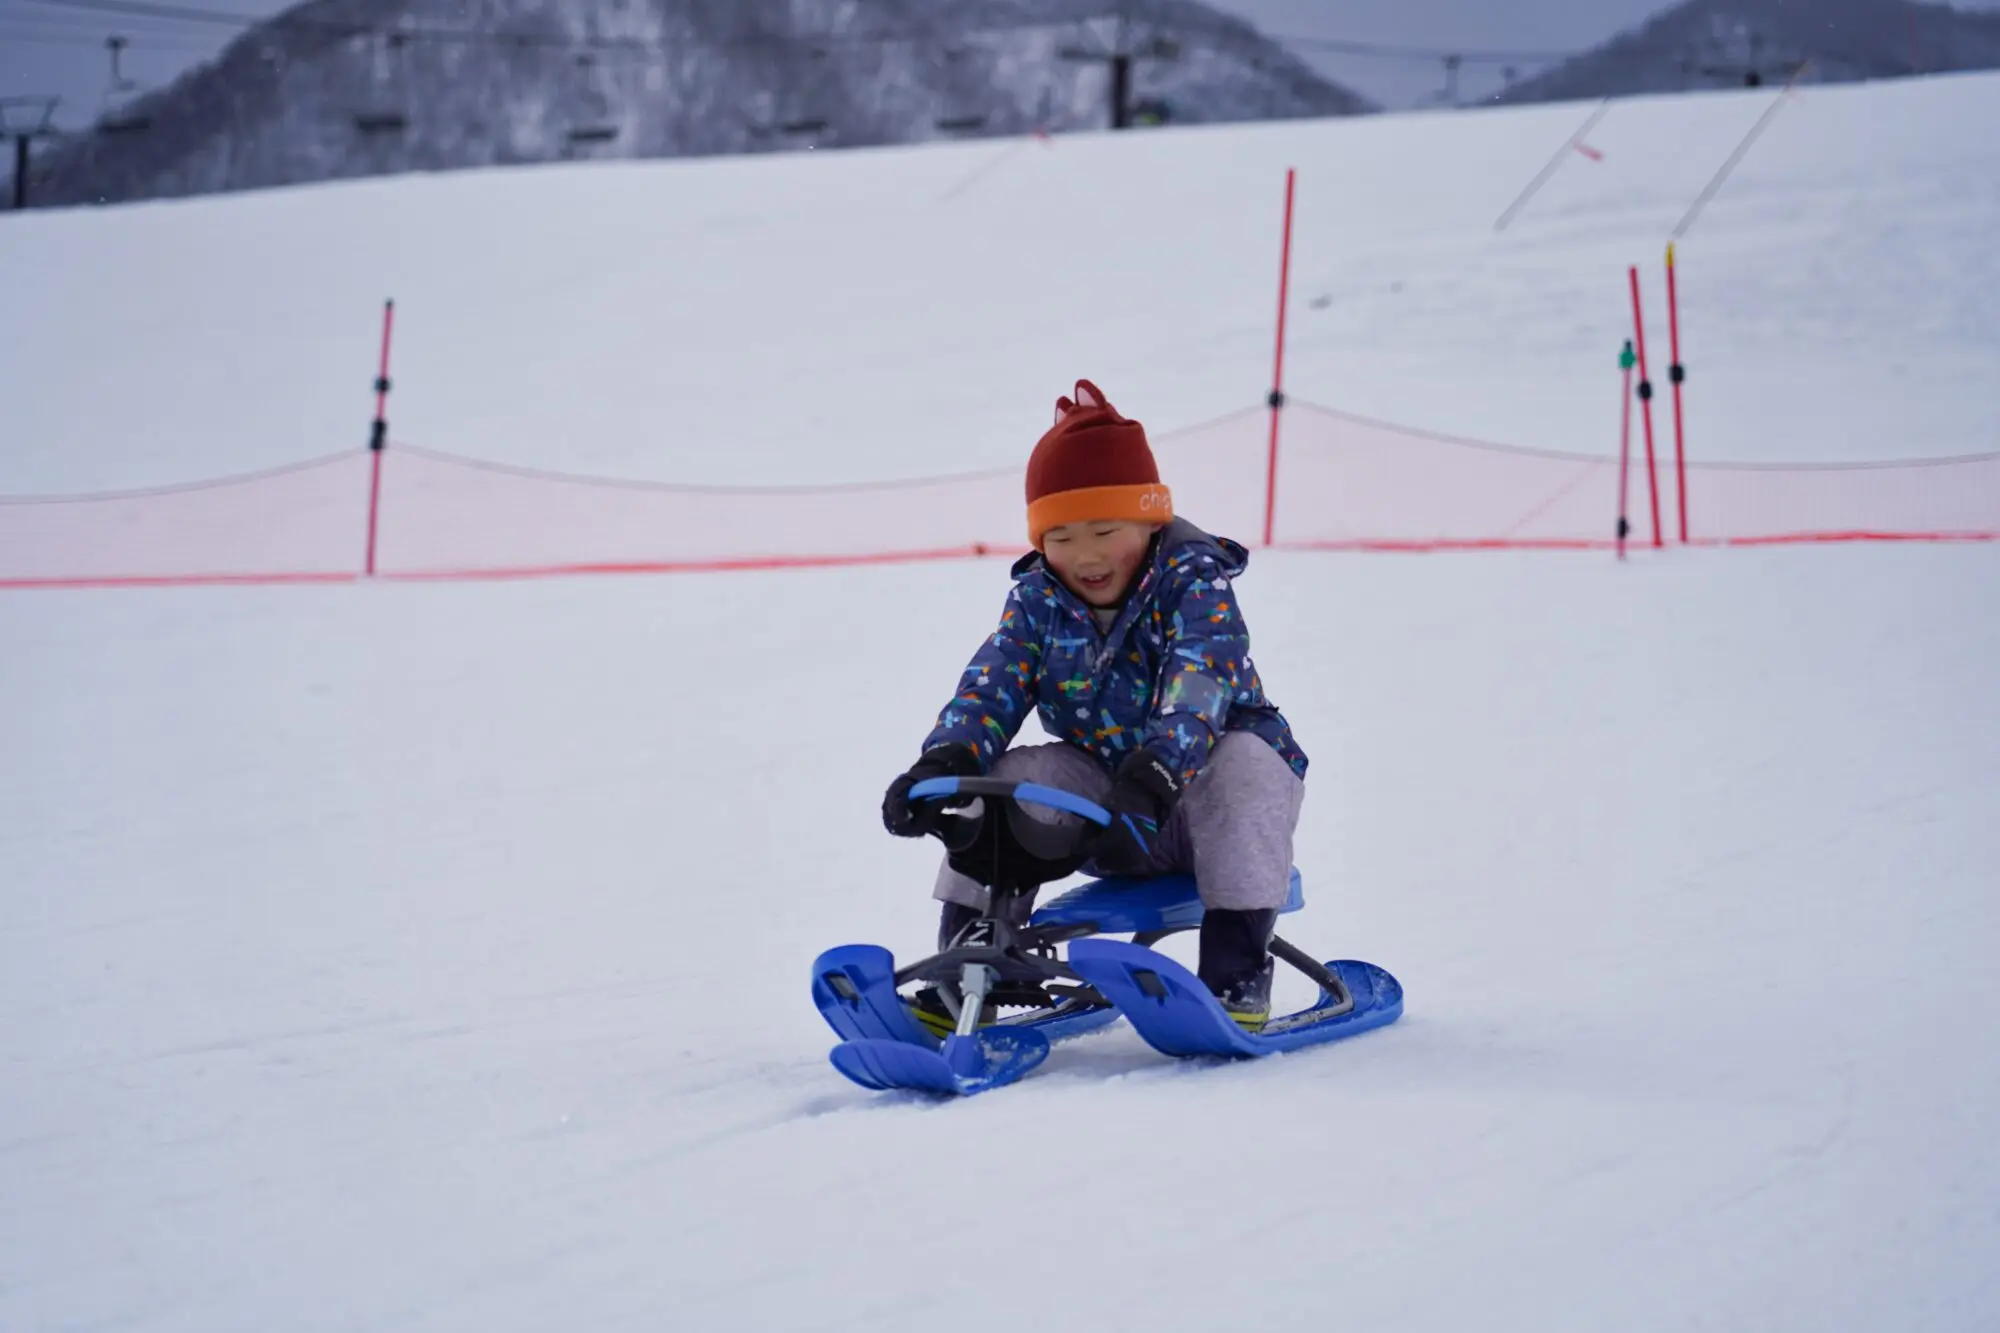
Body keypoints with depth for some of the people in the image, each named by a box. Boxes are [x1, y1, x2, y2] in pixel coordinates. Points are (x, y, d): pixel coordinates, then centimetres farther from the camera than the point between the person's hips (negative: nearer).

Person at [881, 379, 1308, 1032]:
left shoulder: (1194, 584, -17)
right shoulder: (1038, 600, -1)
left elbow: (1196, 695, -33)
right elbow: (989, 689, -12)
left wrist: (1147, 785, -51)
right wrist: (943, 764, -35)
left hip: (1193, 791, -4)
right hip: (1104, 792, 4)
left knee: (1243, 765, -36)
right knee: (1012, 777, -19)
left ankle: (1237, 976, -34)